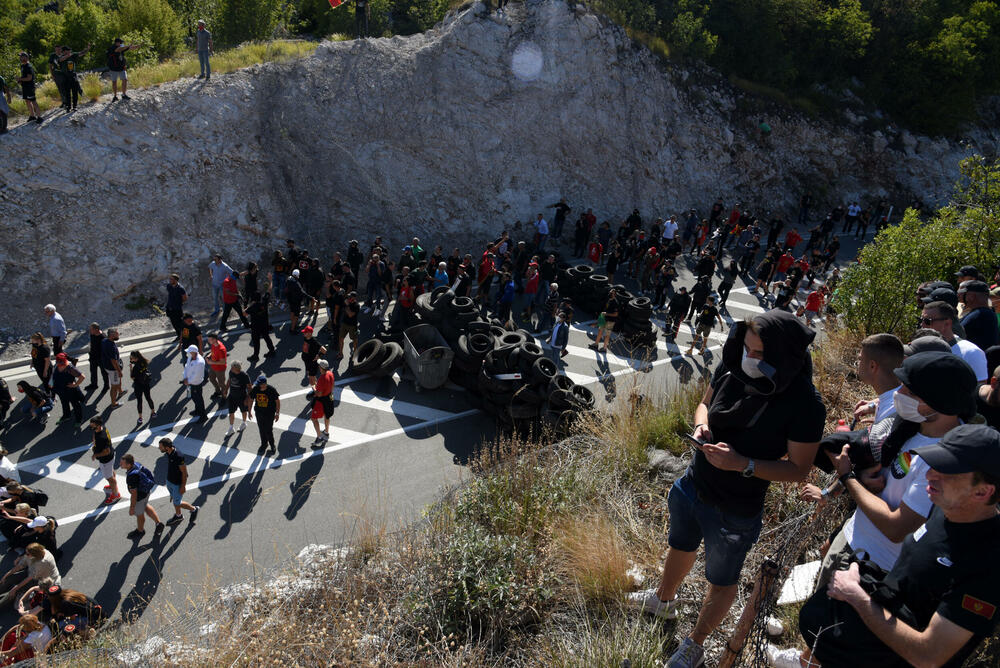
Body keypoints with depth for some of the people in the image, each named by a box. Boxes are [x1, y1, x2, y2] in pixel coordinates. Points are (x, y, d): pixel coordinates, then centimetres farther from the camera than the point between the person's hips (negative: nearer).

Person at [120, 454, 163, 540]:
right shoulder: (135, 464, -15)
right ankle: (158, 523, 41)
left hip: (139, 497, -7)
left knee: (139, 514, 22)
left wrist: (132, 508, -16)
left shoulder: (131, 477, -39)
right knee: (145, 507, 33)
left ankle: (140, 531, 49)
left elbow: (134, 494, -29)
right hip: (145, 490, 7)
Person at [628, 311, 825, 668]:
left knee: (721, 581, 19)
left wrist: (742, 464, -31)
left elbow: (798, 469, -20)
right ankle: (664, 599, 61)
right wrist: (701, 425, -17)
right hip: (692, 486, 6)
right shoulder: (732, 367, -13)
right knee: (681, 546, 32)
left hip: (734, 511, -5)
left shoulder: (805, 404, -27)